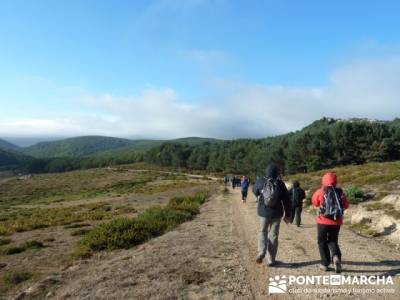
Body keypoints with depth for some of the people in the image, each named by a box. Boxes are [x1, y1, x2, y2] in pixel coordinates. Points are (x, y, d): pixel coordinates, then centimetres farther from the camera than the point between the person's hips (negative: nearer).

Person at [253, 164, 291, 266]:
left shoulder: (260, 182, -8)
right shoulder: (280, 184, -9)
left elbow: (255, 191, 13)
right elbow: (286, 200, -3)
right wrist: (288, 215, 7)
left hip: (263, 212, 0)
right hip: (276, 213, 0)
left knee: (262, 232, 19)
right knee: (273, 235, 11)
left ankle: (261, 251, -2)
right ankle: (271, 260, 15)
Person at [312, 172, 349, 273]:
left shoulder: (321, 192, -9)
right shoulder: (340, 192, -2)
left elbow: (315, 202, 7)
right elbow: (346, 205, 9)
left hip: (323, 221, -2)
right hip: (336, 222, 3)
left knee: (322, 242, 13)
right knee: (333, 241, 18)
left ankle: (325, 264, 16)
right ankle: (336, 256, -8)